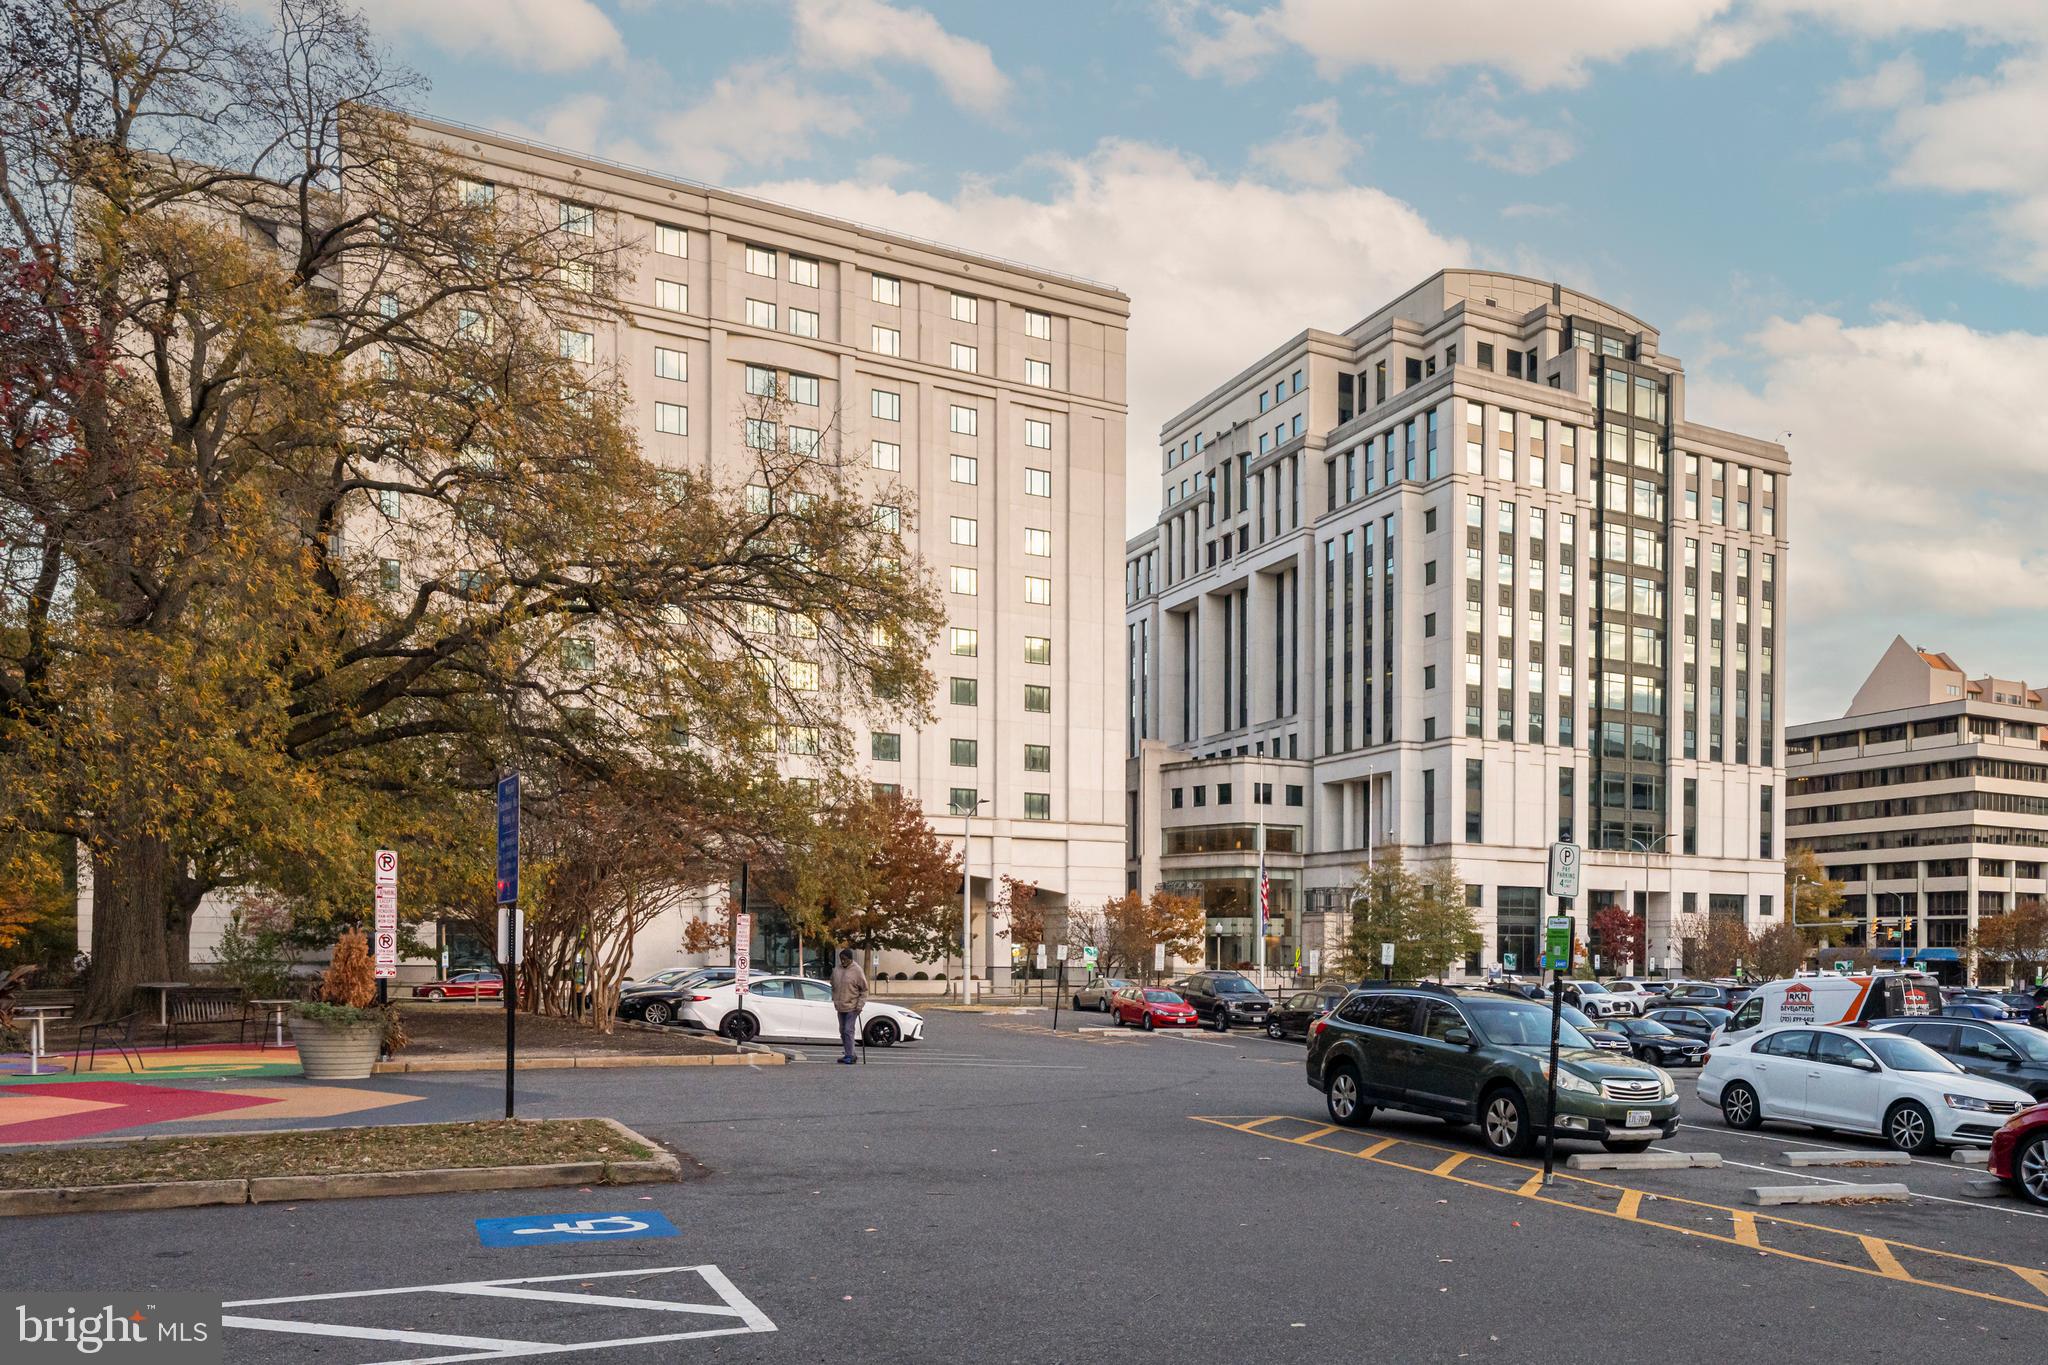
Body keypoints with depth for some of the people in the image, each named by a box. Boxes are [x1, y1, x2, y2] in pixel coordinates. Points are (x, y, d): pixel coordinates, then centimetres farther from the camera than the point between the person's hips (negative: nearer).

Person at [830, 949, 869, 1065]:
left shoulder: (857, 971, -11)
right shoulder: (836, 970, 6)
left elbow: (864, 990, -7)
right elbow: (834, 987, 20)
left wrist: (860, 1004, -12)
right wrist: (834, 1000, 14)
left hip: (852, 1007, -7)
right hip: (840, 1007, 7)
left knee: (848, 1031, -12)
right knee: (842, 1031, 12)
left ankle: (849, 1056, -9)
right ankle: (849, 1055, 22)